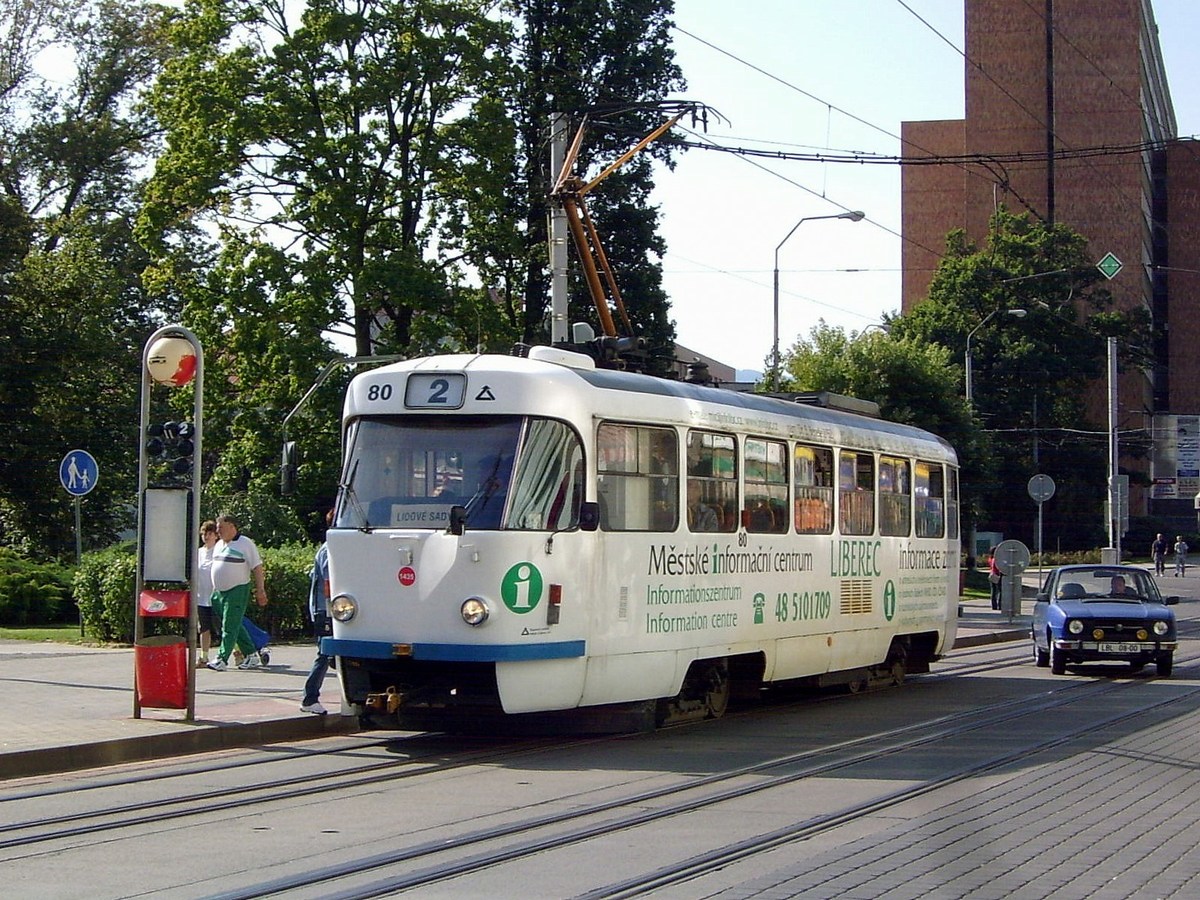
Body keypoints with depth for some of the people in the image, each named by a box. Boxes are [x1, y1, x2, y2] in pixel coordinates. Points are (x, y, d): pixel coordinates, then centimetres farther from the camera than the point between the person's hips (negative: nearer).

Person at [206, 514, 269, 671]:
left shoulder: (245, 543, -8)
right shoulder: (219, 545, 15)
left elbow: (257, 568, -9)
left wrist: (260, 590, -15)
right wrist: (214, 591, 22)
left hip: (237, 592, -8)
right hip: (219, 592, 8)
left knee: (230, 627, -8)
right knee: (236, 626, 11)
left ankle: (222, 659, -9)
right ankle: (251, 655, 18)